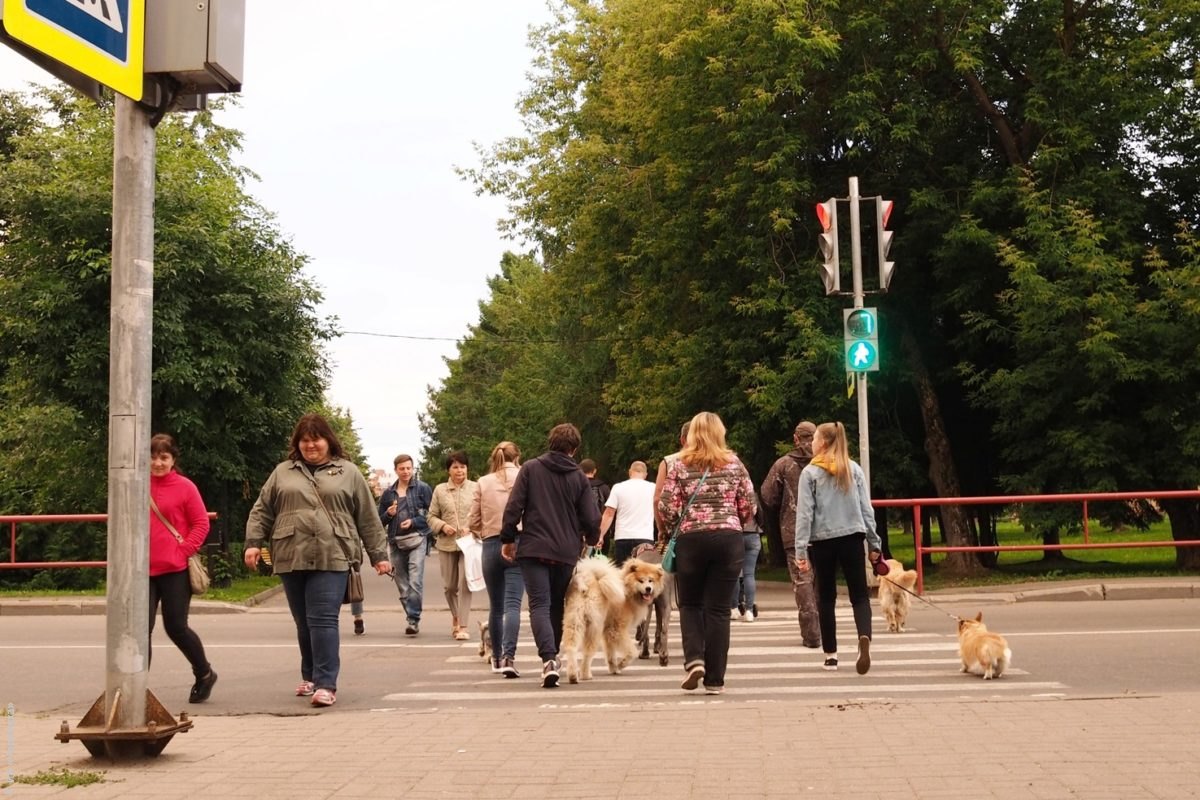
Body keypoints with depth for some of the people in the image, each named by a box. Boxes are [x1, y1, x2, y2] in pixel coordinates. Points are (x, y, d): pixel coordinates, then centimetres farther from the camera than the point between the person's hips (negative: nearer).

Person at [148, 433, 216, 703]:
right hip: (144, 570, 3)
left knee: (176, 628, 2)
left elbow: (201, 523, -2)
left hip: (175, 570, -3)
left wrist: (184, 551, -10)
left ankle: (204, 674, 25)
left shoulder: (185, 487, -3)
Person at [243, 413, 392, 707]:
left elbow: (368, 518, 9)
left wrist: (379, 554, 8)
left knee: (323, 620, -11)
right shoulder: (283, 473, 15)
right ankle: (310, 676, 26)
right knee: (304, 624, 10)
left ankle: (325, 684, -9)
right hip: (291, 560, 3)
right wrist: (253, 542, 0)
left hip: (331, 559, -3)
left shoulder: (348, 472, 9)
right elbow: (262, 511, 14)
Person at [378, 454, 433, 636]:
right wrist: (388, 514, -3)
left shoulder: (423, 488, 2)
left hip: (417, 540, -4)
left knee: (415, 583, -15)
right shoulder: (388, 493, 13)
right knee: (403, 587, 6)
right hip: (396, 543, 4)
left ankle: (413, 620, -12)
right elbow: (379, 520, 17)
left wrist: (414, 522, -13)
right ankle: (412, 620, 15)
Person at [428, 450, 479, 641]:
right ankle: (455, 616, 37)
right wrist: (443, 526, -9)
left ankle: (463, 627, -7)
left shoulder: (476, 488, 2)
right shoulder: (440, 490, 7)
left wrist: (472, 528, -13)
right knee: (450, 586, 11)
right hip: (447, 544, 2)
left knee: (465, 584, -10)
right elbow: (432, 517, 10)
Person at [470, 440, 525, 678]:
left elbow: (474, 522, 6)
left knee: (495, 605, 14)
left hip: (491, 545, 2)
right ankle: (508, 657, -21)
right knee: (512, 604, -7)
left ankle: (497, 657, 24)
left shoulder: (483, 483, 5)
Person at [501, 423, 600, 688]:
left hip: (533, 549, -2)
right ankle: (552, 655, 26)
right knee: (557, 606, 18)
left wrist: (508, 539, 6)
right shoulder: (579, 477, 5)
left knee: (539, 605, -7)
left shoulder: (530, 468, 1)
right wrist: (592, 539, 24)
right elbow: (591, 518, 3)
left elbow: (513, 506, -5)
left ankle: (549, 659, -24)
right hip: (566, 552, 2)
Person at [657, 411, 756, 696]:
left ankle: (694, 659, -6)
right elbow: (749, 506, 4)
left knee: (690, 605, 15)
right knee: (718, 609, 4)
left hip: (690, 540, -1)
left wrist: (672, 530, 15)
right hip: (728, 539, 1)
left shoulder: (679, 464, 1)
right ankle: (714, 679, 4)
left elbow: (666, 507, -4)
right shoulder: (734, 463, 5)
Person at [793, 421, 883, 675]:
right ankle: (864, 638, -21)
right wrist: (874, 544, 10)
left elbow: (804, 513, -8)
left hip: (822, 540, -1)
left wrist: (801, 550, -8)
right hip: (852, 538, 2)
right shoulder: (854, 470, 5)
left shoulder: (810, 472, -4)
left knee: (826, 597, 11)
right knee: (859, 595, 5)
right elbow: (866, 509, 5)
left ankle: (831, 654, 15)